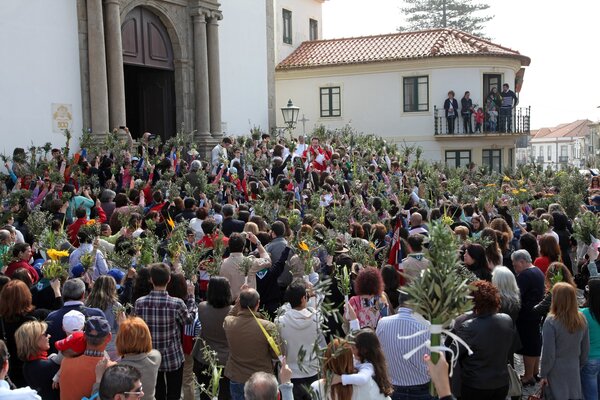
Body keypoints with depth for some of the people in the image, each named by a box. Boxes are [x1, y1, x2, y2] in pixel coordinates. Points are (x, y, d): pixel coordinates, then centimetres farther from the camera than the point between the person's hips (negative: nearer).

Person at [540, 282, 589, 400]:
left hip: (556, 373, -4)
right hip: (574, 371, 4)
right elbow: (586, 349, 4)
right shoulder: (582, 319, -6)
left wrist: (543, 374, -5)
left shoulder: (551, 322, -21)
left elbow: (548, 353, -17)